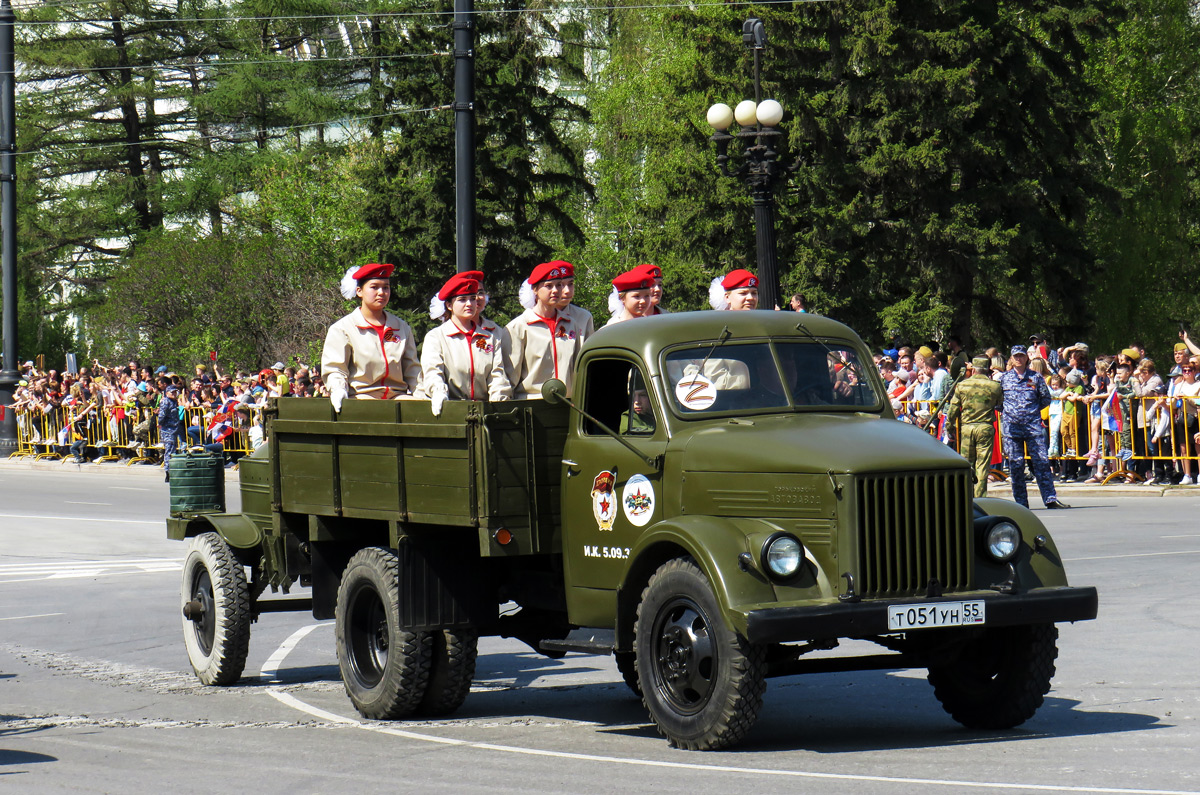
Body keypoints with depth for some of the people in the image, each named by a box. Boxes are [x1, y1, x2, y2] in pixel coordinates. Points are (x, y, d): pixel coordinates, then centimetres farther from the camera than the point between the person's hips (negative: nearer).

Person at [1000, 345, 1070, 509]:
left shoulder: (1036, 377, 7)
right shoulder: (1004, 378, 8)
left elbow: (1046, 398, 14)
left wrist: (1033, 410, 8)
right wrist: (1005, 411, 7)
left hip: (1033, 424, -1)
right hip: (1011, 426, 1)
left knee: (1041, 461, -6)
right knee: (1016, 464, 1)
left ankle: (1050, 498, -7)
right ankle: (1021, 501, 6)